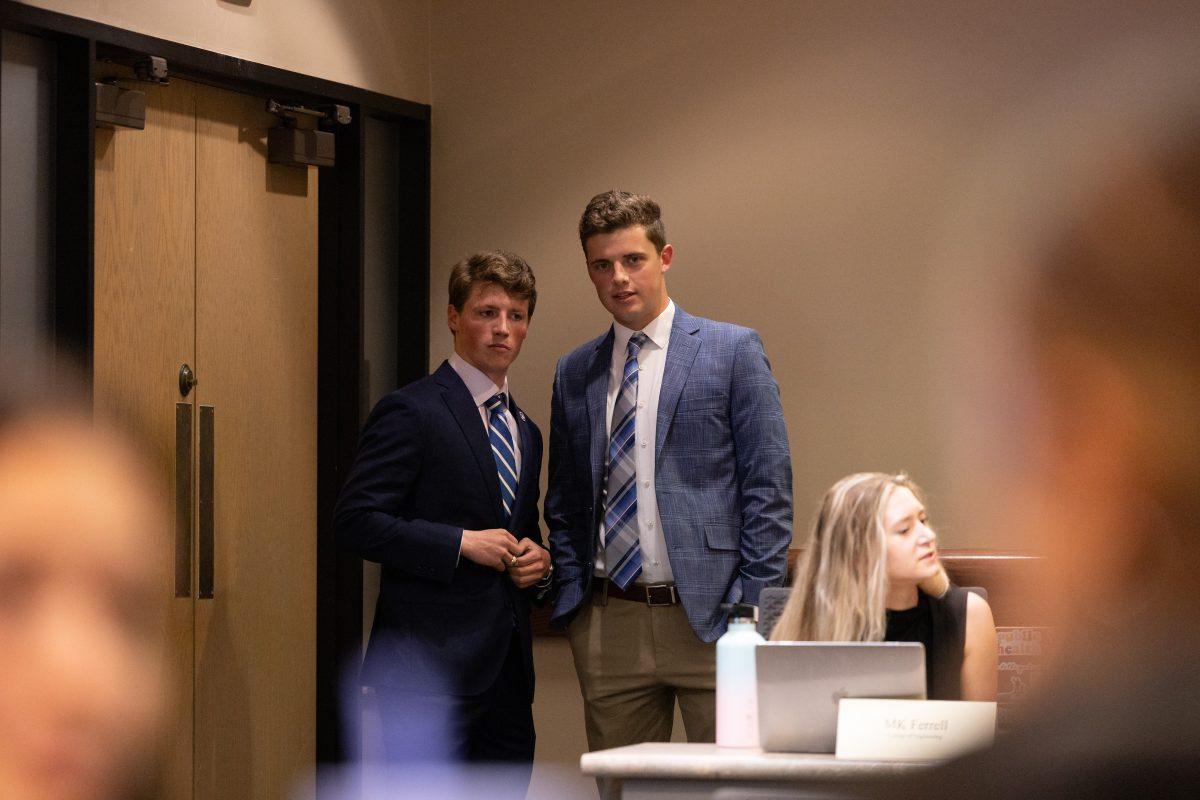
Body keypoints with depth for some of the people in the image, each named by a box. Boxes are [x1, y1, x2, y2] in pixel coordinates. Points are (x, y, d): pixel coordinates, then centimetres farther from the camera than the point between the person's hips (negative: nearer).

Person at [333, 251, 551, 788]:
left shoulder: (525, 431, 20)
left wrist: (538, 561, 6)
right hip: (432, 670, -8)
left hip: (506, 673, 8)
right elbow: (355, 519, -13)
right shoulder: (411, 412, -5)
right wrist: (463, 544, -16)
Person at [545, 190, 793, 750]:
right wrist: (571, 599, 5)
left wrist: (754, 605, -8)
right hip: (607, 624, 4)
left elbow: (768, 486, -2)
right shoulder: (574, 373, 14)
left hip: (711, 619, -4)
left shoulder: (733, 351, 2)